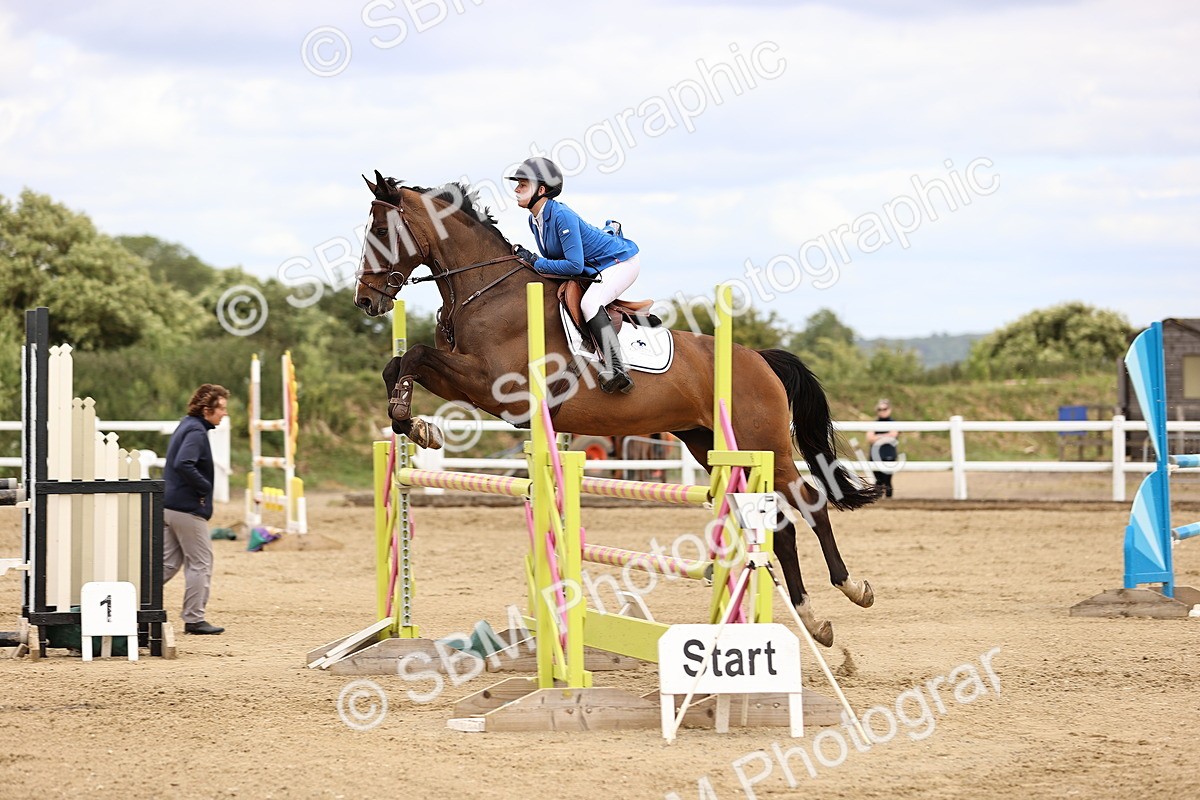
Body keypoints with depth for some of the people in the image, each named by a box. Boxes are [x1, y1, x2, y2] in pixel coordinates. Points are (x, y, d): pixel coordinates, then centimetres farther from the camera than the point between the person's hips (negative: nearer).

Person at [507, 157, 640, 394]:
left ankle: (617, 370, -40)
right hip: (594, 269, 11)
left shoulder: (561, 216, -28)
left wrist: (535, 261, -25)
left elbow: (574, 265, -30)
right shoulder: (534, 219, 1)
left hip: (621, 261, -11)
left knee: (590, 302, -31)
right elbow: (553, 258, 12)